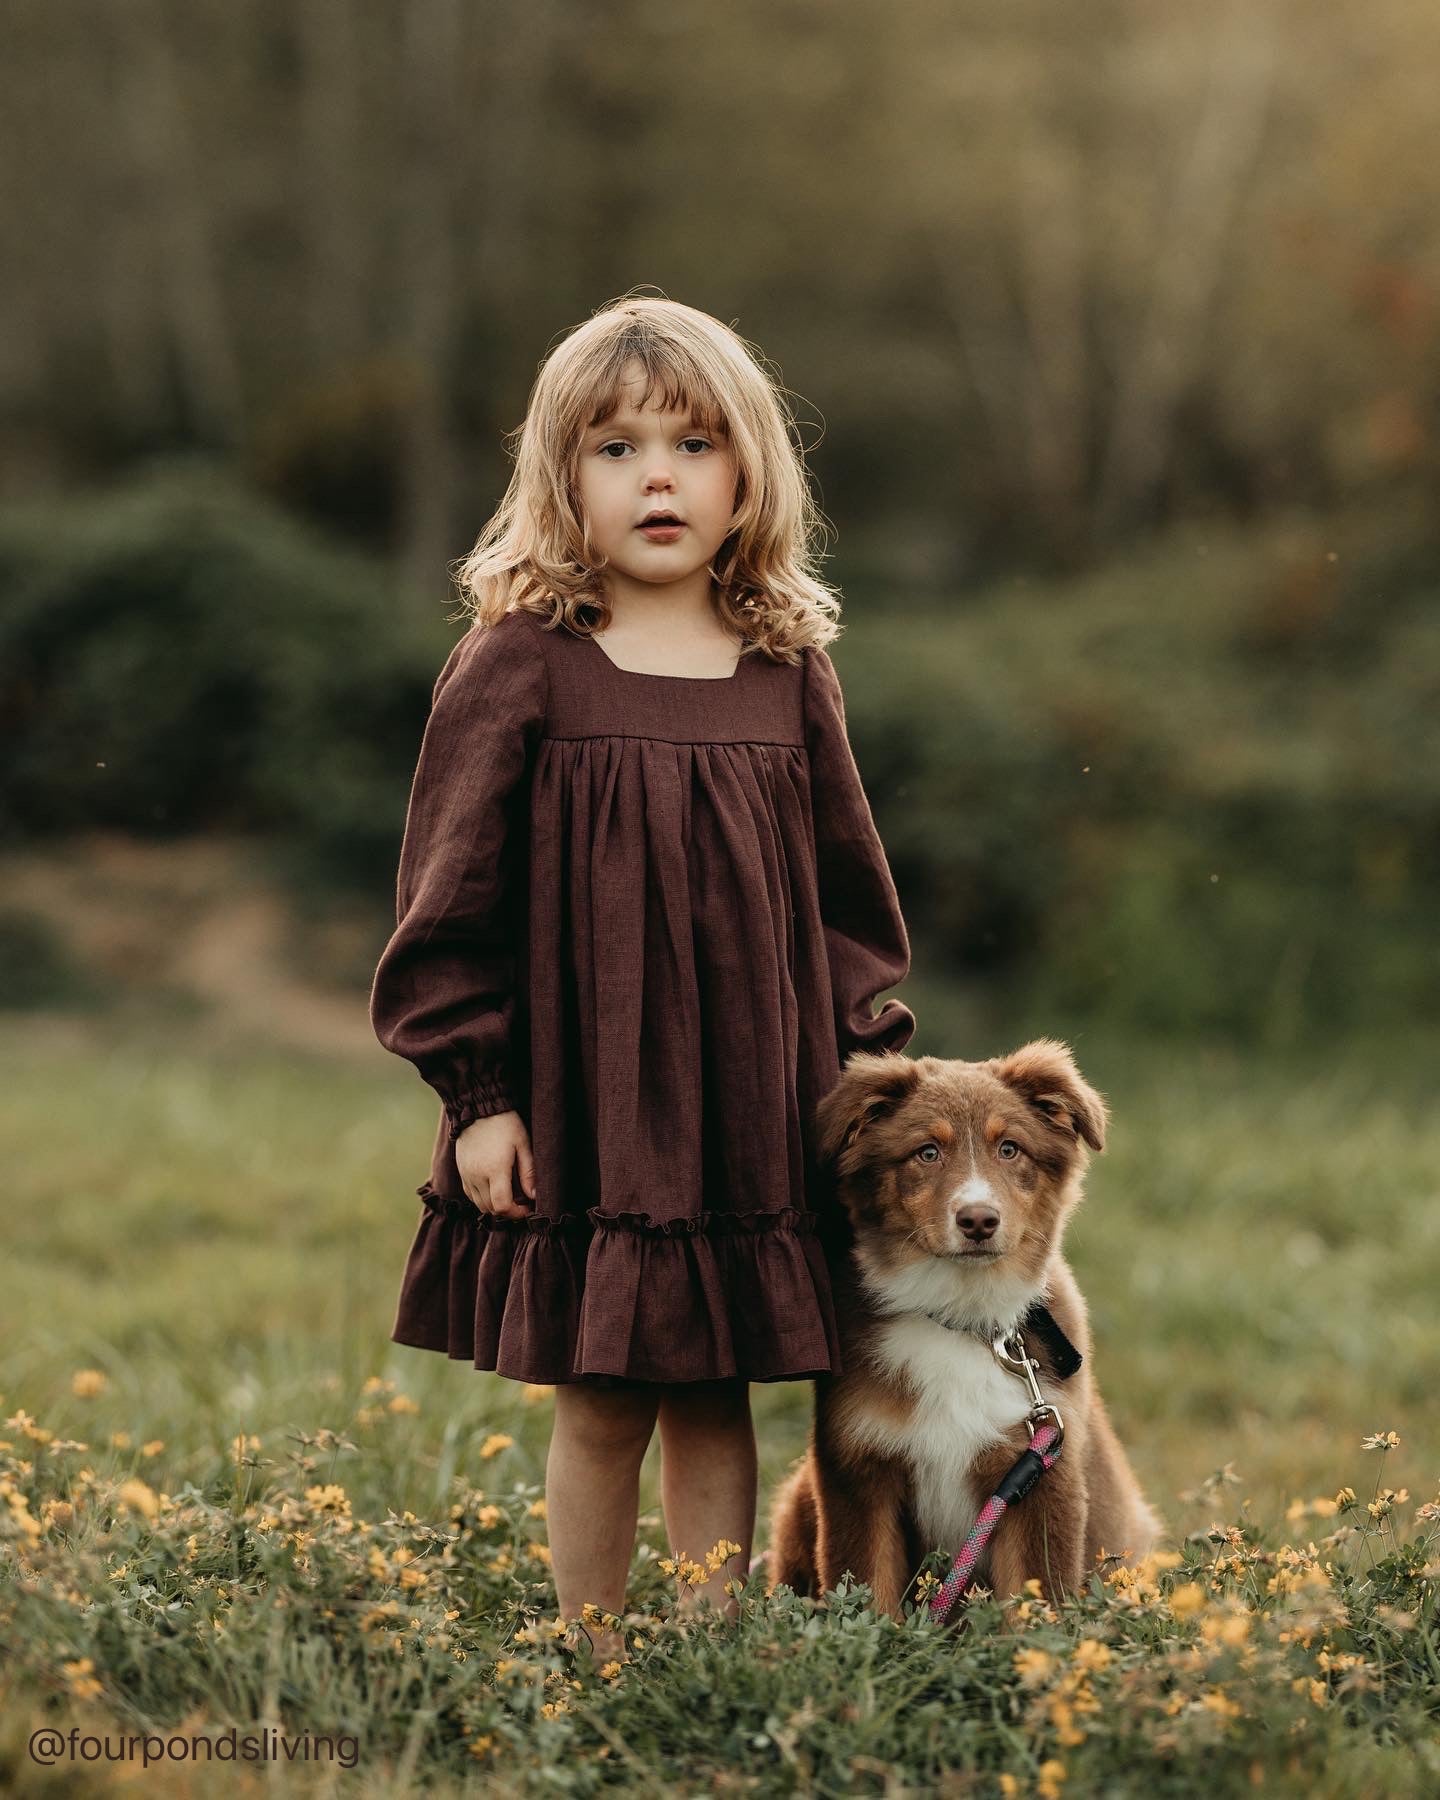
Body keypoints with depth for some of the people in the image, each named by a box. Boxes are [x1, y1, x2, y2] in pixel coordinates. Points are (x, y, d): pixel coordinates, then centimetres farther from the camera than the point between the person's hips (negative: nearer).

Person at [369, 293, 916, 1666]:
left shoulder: (788, 676, 5)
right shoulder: (518, 666, -5)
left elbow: (845, 886, 12)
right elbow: (451, 889, -4)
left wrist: (863, 1062, 6)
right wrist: (477, 1090, -6)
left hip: (750, 1111, 3)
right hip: (580, 1110, -3)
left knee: (716, 1401, 9)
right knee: (599, 1407, 4)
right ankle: (590, 1666, 17)